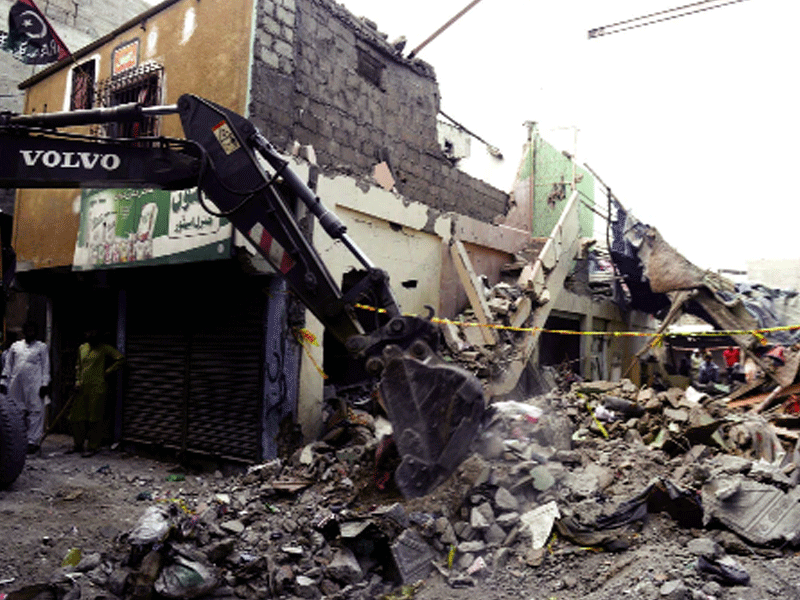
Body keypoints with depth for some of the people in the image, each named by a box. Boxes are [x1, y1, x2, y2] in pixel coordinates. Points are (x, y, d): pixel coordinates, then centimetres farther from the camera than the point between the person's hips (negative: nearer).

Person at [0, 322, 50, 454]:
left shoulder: (42, 347, 9)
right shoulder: (15, 346, 18)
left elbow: (46, 367, 4)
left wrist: (45, 384, -4)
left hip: (34, 385, -3)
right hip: (16, 385, 3)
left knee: (36, 411, -7)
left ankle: (32, 441, -3)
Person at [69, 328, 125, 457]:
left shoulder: (104, 348, -3)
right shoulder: (82, 348, 14)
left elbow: (121, 359, -9)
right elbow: (78, 366, 23)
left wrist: (107, 372, -9)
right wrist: (77, 380, 10)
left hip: (97, 387, -6)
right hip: (82, 387, 6)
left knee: (94, 418, -1)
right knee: (77, 416, 8)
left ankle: (93, 447, 8)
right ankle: (78, 444, 24)